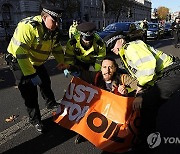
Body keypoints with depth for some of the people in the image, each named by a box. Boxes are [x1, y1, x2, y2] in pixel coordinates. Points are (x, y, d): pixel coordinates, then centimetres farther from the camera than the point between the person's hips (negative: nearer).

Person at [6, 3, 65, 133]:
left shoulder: (53, 30, -8)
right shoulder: (28, 26, -33)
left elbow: (57, 48, 5)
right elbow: (20, 52, -37)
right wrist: (31, 74, -35)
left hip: (37, 61, 7)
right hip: (19, 61, -7)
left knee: (45, 82, 18)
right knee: (30, 92, -5)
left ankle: (51, 103, 44)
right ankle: (35, 120, 15)